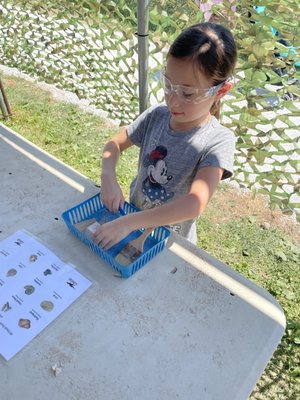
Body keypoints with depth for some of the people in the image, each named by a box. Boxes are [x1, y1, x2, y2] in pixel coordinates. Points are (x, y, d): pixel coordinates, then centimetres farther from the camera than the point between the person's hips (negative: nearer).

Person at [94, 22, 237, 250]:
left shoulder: (218, 141, -27)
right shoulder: (156, 116, -14)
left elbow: (195, 204, -38)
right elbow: (115, 144, -4)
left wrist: (127, 223, -43)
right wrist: (108, 178, -25)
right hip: (134, 221, 4)